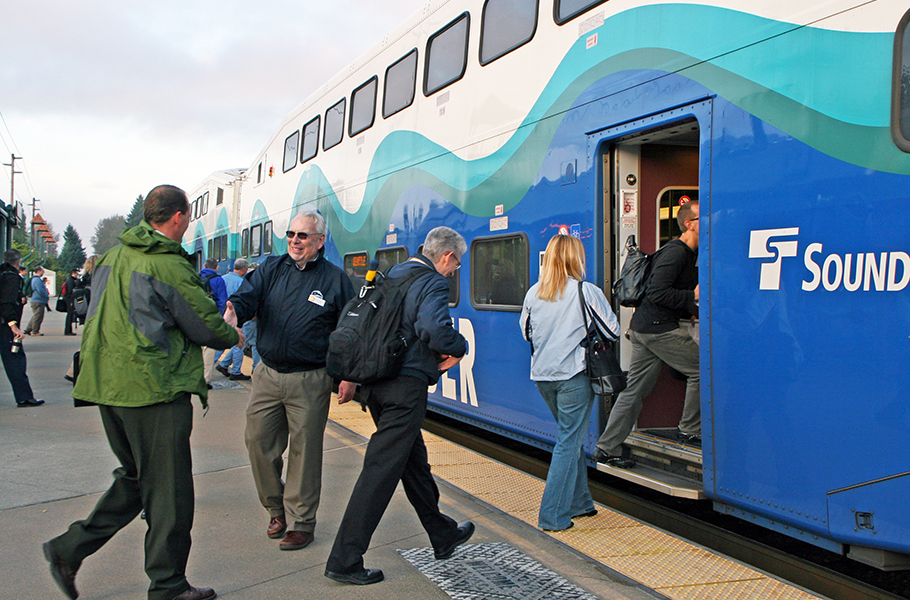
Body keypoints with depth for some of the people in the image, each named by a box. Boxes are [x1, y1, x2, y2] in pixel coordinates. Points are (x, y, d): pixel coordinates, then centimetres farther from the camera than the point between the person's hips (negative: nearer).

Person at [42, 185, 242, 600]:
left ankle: (69, 549, 19)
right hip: (153, 387, -9)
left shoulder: (113, 256, 11)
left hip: (107, 384, 9)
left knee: (134, 478, 23)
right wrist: (233, 337, 12)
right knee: (168, 489, 3)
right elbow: (206, 324, -9)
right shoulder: (169, 265, -15)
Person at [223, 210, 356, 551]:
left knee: (305, 449, 2)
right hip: (267, 375, 4)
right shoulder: (270, 270, 8)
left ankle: (300, 522, 17)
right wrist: (232, 314, -31)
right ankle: (277, 508, 30)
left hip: (310, 382, -4)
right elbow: (247, 298, -7)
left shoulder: (335, 280, 0)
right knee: (258, 441, 7)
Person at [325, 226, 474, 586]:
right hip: (407, 385, -10)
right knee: (381, 471, -4)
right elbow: (435, 329, -29)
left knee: (414, 463, 19)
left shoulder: (394, 274, 16)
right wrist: (459, 348, -7)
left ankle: (443, 536, 36)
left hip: (378, 381, 10)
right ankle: (345, 561, 1)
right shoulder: (432, 282, -11)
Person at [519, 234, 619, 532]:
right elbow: (612, 330, -2)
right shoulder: (587, 291, -9)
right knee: (569, 443, 1)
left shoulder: (533, 293, 4)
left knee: (571, 437, 20)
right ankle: (553, 516, 2)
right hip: (574, 375, -5)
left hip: (542, 376, 6)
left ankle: (579, 502, 29)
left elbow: (525, 332, 14)